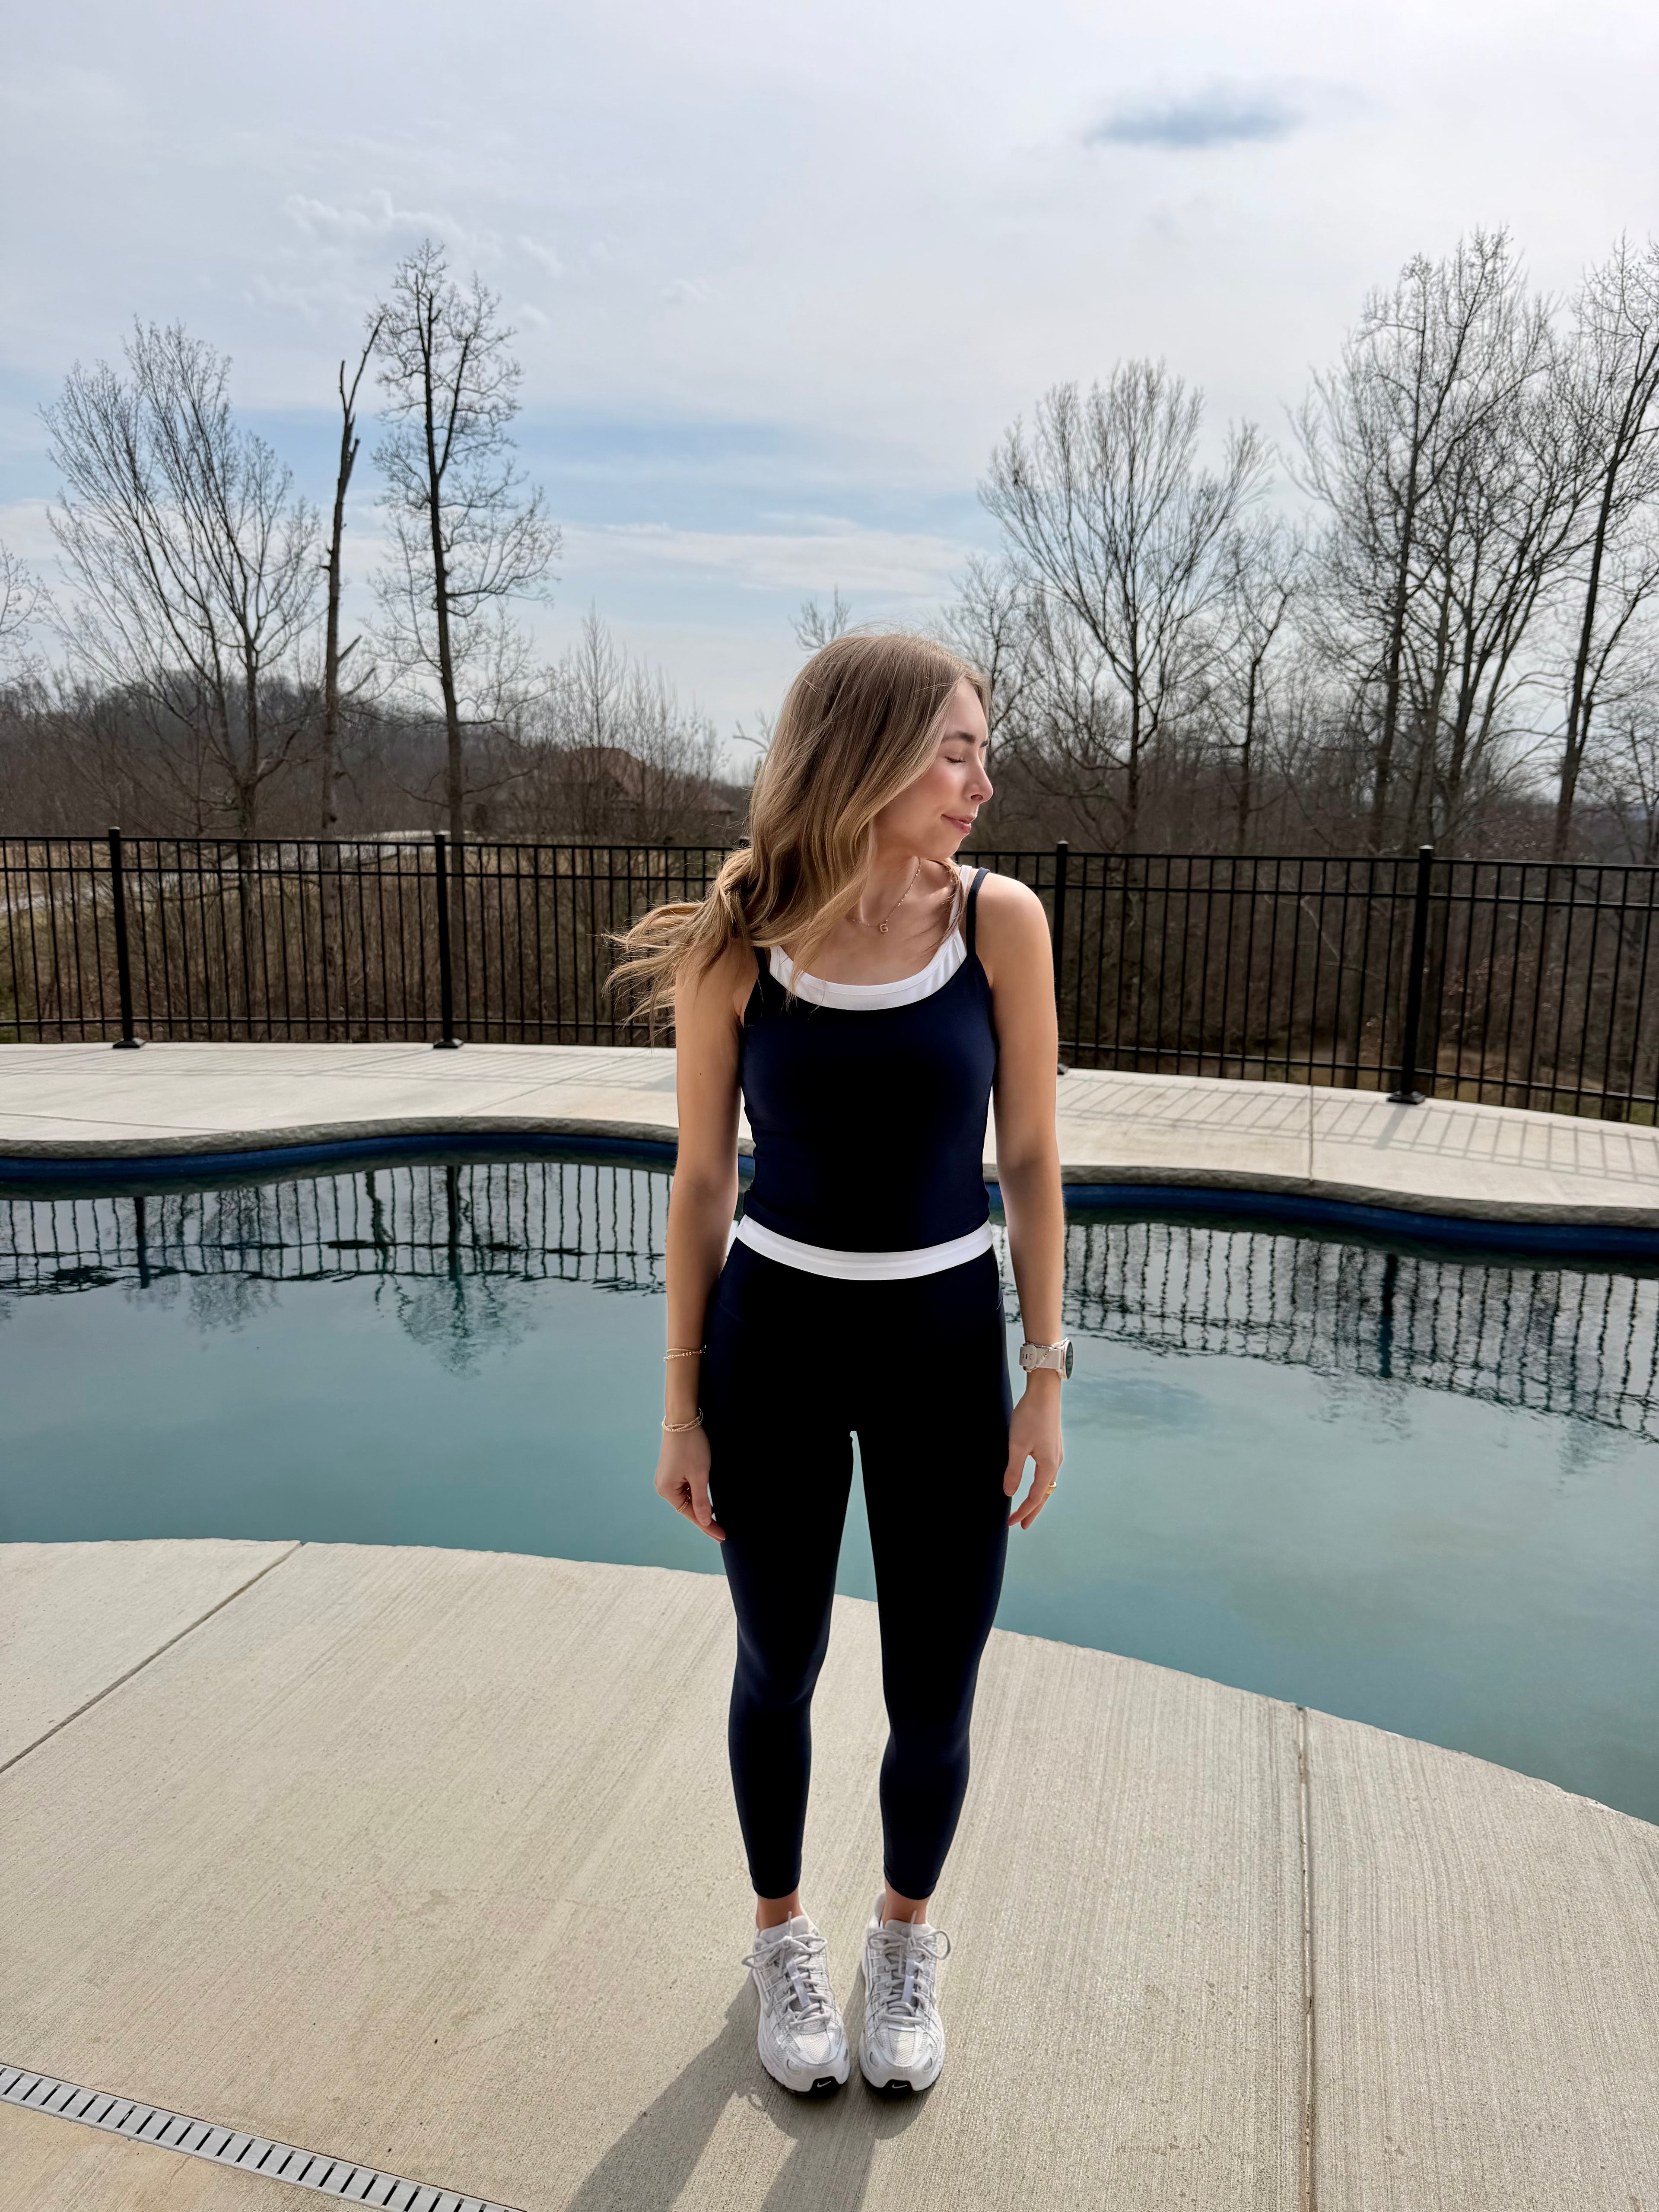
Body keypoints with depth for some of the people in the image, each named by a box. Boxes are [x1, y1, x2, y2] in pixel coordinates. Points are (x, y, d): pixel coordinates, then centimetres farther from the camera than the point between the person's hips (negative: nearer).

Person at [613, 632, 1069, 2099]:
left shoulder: (1001, 920, -9)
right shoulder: (736, 946, -11)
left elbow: (1030, 1157, -2)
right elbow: (703, 1182, -3)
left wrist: (1045, 1375, -2)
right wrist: (682, 1409, 0)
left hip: (944, 1341, 1)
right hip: (773, 1338, 0)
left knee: (934, 1703, 10)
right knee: (778, 1669, 17)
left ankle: (907, 1940, 42)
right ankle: (783, 1938, 45)